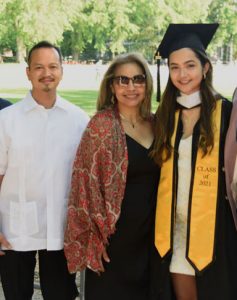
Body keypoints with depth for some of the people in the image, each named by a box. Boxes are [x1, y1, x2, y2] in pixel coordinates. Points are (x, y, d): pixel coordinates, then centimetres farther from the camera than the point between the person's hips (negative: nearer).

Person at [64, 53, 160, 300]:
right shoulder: (102, 124, -12)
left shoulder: (155, 123, 5)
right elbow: (88, 182, -13)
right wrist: (95, 236, -14)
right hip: (114, 234, -5)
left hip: (150, 233, 5)